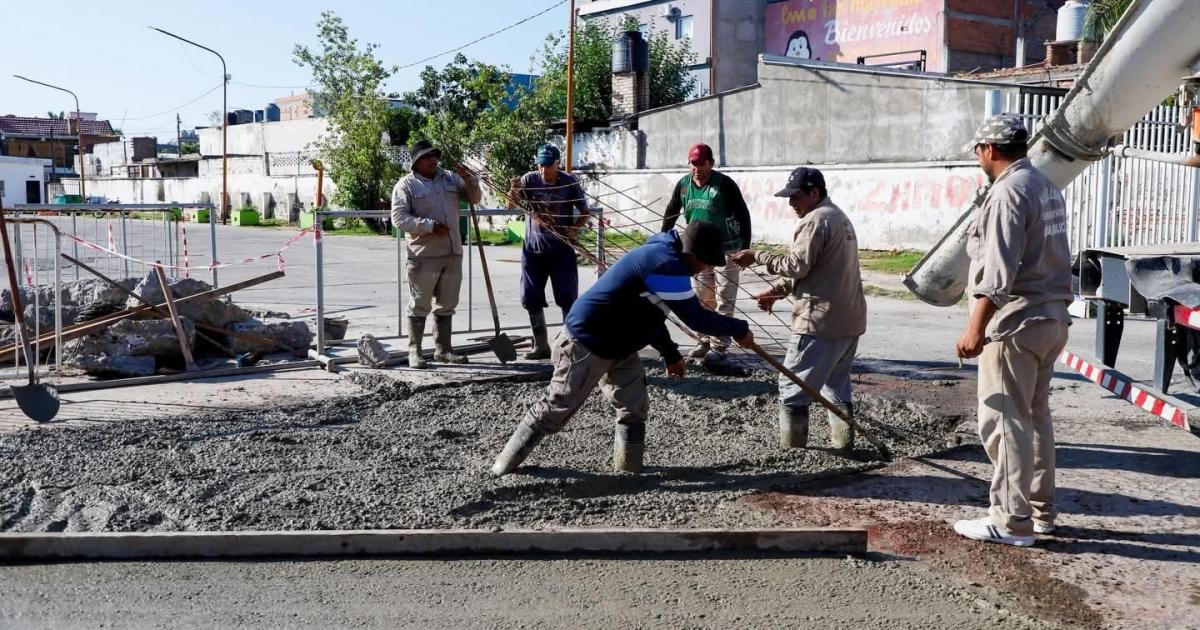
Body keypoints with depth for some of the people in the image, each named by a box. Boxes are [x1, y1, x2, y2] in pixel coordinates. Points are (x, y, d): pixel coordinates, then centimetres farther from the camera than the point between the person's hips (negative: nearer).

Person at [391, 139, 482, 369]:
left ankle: (442, 348, 23)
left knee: (447, 305, 13)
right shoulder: (406, 184, -3)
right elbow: (399, 218, -11)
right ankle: (414, 351, 10)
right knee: (420, 305, 1)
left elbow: (475, 198, 16)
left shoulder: (450, 178, 13)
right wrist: (429, 225, -20)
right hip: (424, 255, -5)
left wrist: (469, 178, -4)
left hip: (453, 254, 5)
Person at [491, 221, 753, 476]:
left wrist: (670, 354, 18)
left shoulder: (661, 254, 5)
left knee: (634, 409, 7)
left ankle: (629, 468, 18)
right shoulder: (666, 266, -27)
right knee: (556, 408, 2)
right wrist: (739, 329, -9)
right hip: (585, 344, -10)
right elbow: (696, 318, -24)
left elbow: (647, 313, 16)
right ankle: (508, 460, 18)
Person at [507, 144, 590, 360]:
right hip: (533, 248, 2)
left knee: (568, 298, 0)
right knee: (532, 299, 7)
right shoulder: (529, 179, -2)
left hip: (562, 249, -2)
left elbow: (584, 212, 3)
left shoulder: (569, 182, -4)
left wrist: (573, 229, -14)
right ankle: (541, 346, 20)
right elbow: (511, 205, -10)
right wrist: (514, 191, -31)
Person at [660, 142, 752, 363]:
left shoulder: (724, 184, -11)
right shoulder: (683, 185, 2)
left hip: (726, 250, -5)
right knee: (701, 300, 12)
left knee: (724, 301, 0)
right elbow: (671, 213, 15)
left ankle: (719, 345, 4)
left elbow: (743, 214, -8)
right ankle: (704, 341, 23)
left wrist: (745, 249, -11)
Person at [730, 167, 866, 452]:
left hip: (821, 321, -10)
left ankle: (792, 452, 0)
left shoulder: (816, 220, -13)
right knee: (837, 386, 18)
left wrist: (757, 256, -9)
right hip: (850, 319, 10)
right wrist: (777, 291, 15)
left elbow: (797, 266, -18)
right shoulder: (839, 217, 20)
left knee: (792, 389, -2)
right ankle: (844, 448, 21)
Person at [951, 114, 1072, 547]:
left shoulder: (1008, 191, -14)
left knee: (1005, 422, -4)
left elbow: (999, 268, -22)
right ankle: (1041, 511, 26)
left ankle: (1013, 522, 0)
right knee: (1035, 417, 17)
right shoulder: (1046, 187, 16)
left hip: (1016, 321, -10)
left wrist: (976, 327, -24)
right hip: (1051, 317, 10)